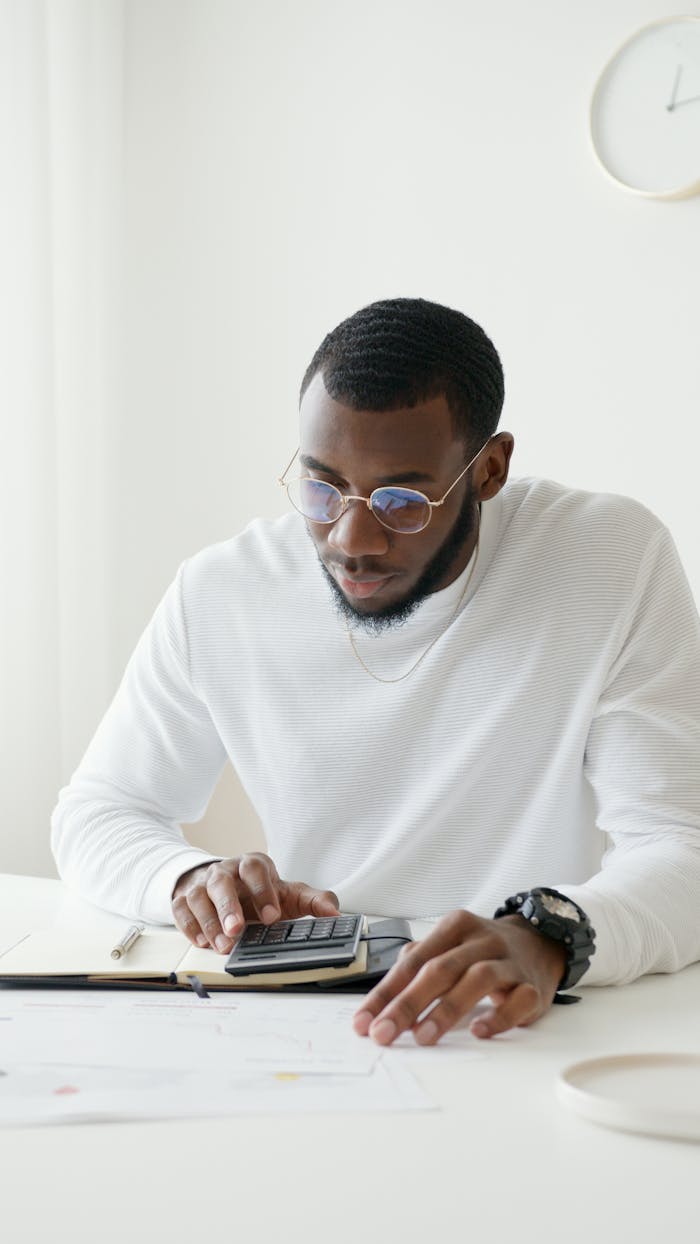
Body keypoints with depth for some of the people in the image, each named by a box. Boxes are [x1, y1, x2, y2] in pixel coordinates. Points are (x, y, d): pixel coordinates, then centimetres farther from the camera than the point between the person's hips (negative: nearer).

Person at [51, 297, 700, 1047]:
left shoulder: (616, 560, -11)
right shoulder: (218, 595, -3)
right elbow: (95, 812, 7)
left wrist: (547, 937, -37)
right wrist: (190, 878, -16)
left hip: (541, 1033, -1)